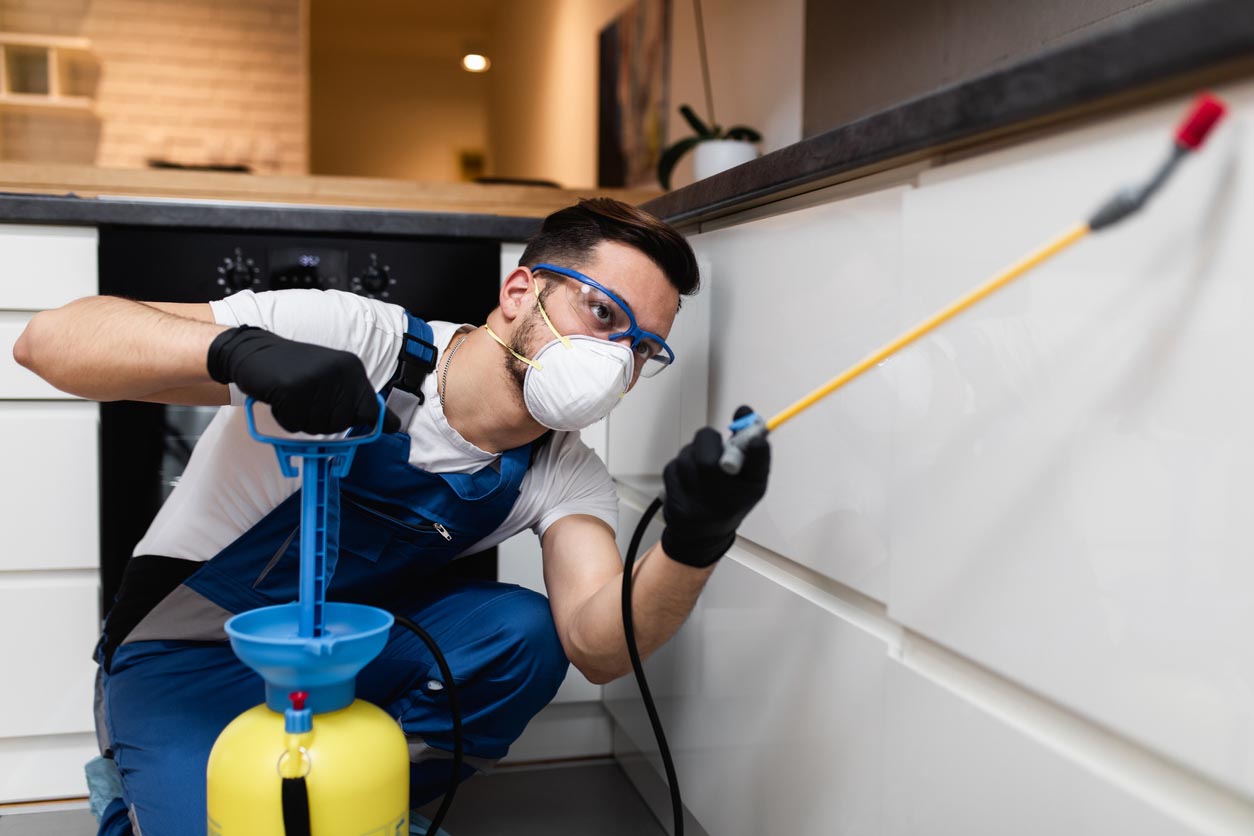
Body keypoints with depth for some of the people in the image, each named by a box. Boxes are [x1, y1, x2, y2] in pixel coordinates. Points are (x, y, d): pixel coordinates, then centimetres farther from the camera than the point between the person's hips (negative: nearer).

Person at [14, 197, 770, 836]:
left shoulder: (564, 475, -10)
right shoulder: (347, 338, -25)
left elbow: (599, 647, -25)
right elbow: (50, 340, -28)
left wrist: (694, 545, -45)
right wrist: (242, 349, -48)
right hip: (194, 657, -3)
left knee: (525, 631, -22)